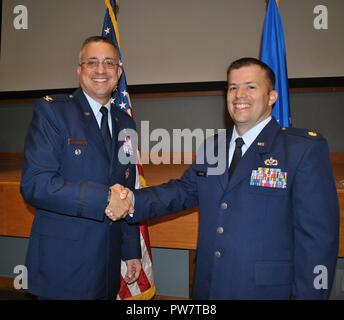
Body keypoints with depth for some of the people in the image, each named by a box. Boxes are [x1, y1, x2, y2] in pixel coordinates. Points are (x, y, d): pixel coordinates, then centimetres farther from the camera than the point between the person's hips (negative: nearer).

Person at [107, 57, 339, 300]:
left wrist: (309, 293, -12)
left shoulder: (306, 149, -11)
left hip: (266, 288, -5)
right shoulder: (211, 148, 7)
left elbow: (317, 235, -12)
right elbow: (185, 190, 5)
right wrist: (133, 201, -10)